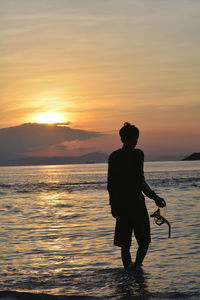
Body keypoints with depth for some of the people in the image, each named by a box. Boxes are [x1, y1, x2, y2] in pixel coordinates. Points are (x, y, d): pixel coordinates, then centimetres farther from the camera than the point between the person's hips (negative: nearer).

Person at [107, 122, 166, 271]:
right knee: (144, 241, 5)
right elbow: (141, 182, -16)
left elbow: (110, 185, 10)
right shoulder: (137, 154, -10)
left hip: (120, 204, 5)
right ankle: (136, 267, -12)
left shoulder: (113, 156, 7)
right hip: (136, 203, -5)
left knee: (124, 243, 11)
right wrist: (155, 198, -7)